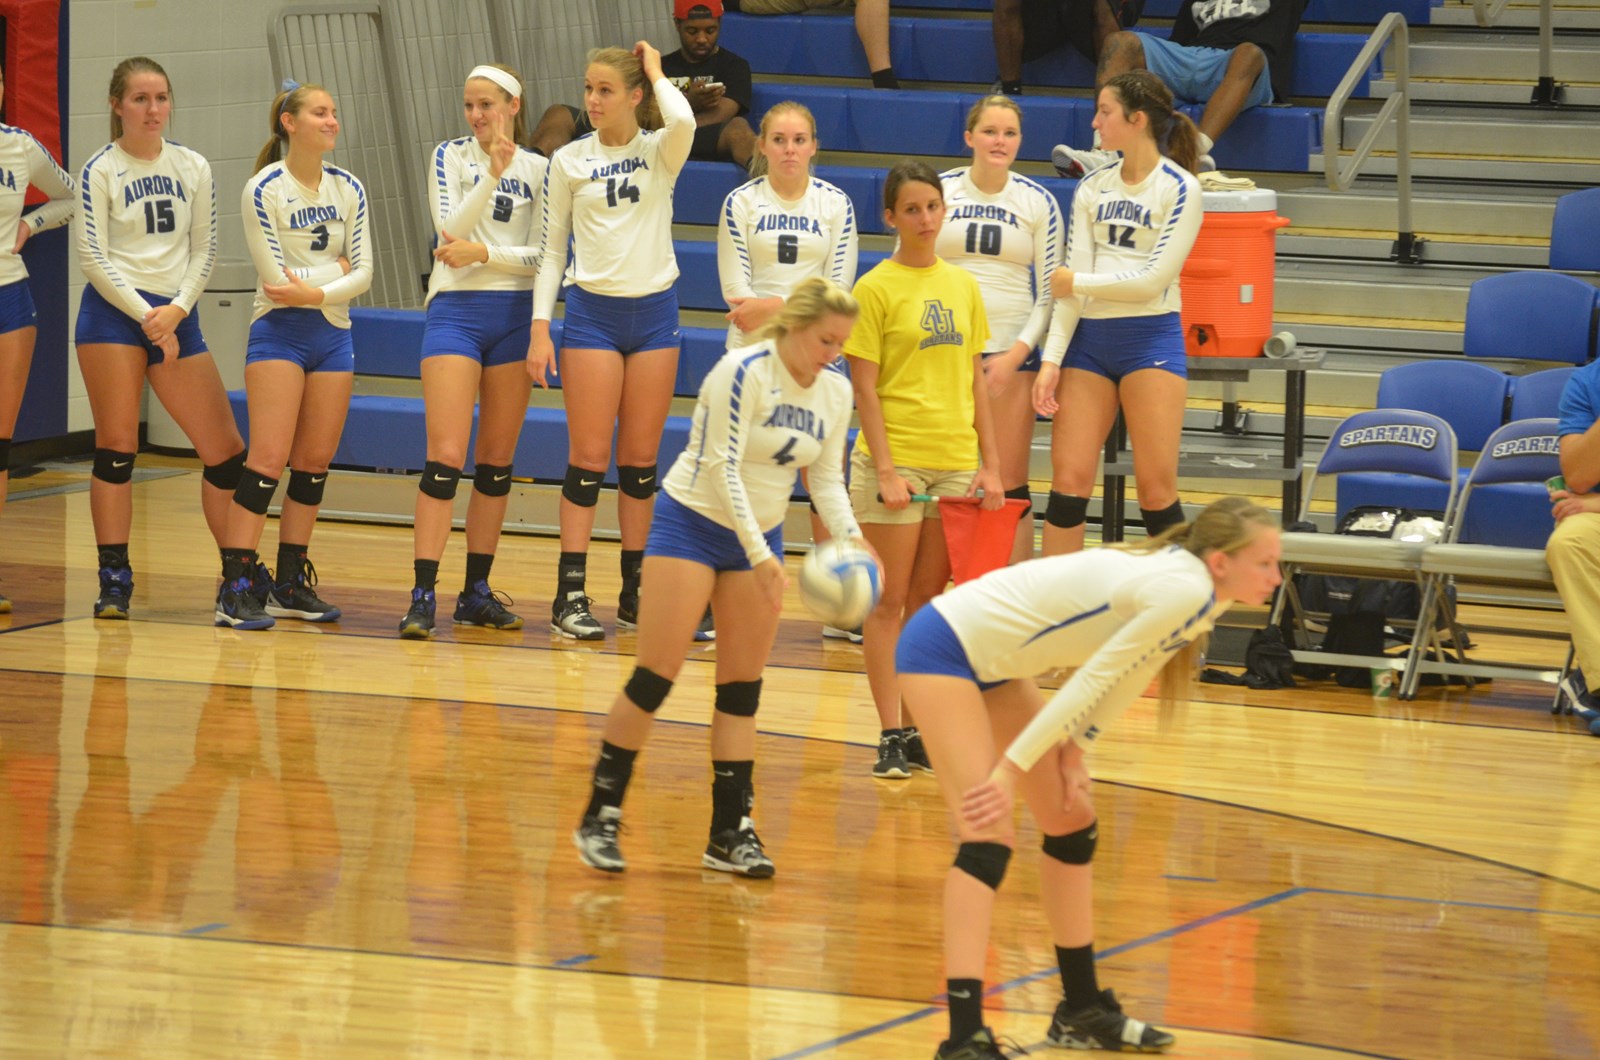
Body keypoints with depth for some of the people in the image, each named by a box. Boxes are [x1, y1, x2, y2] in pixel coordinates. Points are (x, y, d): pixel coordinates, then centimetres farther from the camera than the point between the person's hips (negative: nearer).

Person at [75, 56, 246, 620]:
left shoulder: (193, 168, 9)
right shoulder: (101, 171, -3)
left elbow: (203, 250, 9)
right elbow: (93, 257, -6)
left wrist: (177, 310, -6)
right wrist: (145, 315, -12)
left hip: (175, 315, 4)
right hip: (113, 313, -4)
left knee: (225, 448, 2)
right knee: (116, 446, -6)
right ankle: (114, 580, 0)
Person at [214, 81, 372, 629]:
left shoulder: (348, 189, 7)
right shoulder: (264, 189, -9)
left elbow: (363, 272, 2)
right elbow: (278, 276, -14)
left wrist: (319, 291, -14)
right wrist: (336, 267, -3)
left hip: (333, 332, 5)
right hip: (279, 333, -5)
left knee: (315, 461, 5)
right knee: (268, 457, -13)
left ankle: (290, 583, 14)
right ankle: (237, 586, -13)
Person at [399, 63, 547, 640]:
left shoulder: (539, 169, 7)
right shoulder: (451, 156, 4)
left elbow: (541, 255, 1)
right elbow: (451, 227, -9)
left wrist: (484, 253, -13)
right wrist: (493, 174, -19)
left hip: (515, 314, 3)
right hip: (455, 310, -3)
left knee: (497, 459, 6)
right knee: (446, 455, -12)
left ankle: (477, 591, 14)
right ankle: (422, 595, -15)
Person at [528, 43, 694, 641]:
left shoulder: (660, 153, 3)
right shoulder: (568, 162, 4)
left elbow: (682, 120, -23)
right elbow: (552, 250, 7)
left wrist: (656, 73, -4)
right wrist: (540, 327, -1)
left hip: (654, 309, 1)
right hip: (592, 310, -1)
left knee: (641, 457, 5)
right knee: (589, 456, -5)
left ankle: (635, 591, 12)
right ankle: (570, 596, -4)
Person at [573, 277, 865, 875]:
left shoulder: (835, 393, 0)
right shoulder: (743, 372, -20)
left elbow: (827, 478, 5)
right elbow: (722, 467, -23)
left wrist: (851, 540, -14)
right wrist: (759, 555, -29)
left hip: (760, 535, 6)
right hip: (693, 523, -6)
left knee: (743, 688, 4)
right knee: (655, 676, -7)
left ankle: (731, 832, 7)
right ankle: (600, 817, 2)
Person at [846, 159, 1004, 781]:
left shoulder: (963, 287, 10)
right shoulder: (876, 289, -5)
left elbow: (976, 380, 14)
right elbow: (864, 387, -7)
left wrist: (991, 464, 8)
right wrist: (885, 470, -14)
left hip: (956, 461, 5)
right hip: (896, 459, -5)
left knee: (928, 600, 8)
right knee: (890, 601, -2)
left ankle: (920, 730, 13)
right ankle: (891, 736, -2)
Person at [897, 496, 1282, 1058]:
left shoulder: (1204, 592, 3)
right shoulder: (1183, 592, -25)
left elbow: (1122, 676, 9)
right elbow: (1092, 682, -24)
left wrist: (1075, 753, -3)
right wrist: (1010, 770, -22)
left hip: (991, 661, 10)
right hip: (944, 648, -10)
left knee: (1072, 822, 14)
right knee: (989, 837, -18)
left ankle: (1082, 1011, 25)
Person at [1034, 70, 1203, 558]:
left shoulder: (1179, 188, -6)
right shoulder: (1092, 188, 10)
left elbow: (1152, 280, -12)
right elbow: (1071, 281, 5)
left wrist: (1078, 282, -2)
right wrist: (1051, 360, -3)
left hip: (1151, 339, -5)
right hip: (1089, 339, 5)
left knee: (1156, 488, -6)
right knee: (1068, 480, 0)